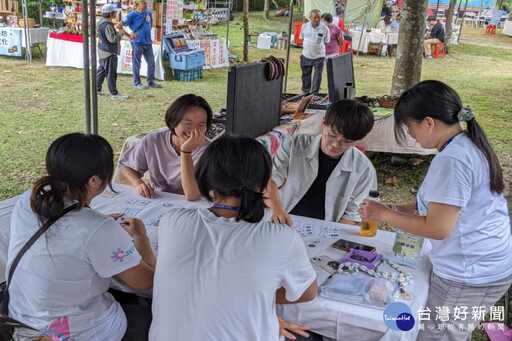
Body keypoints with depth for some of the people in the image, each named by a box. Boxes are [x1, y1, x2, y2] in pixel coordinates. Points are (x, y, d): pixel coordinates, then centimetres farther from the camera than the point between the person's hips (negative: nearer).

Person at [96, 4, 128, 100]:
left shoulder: (102, 22, 10)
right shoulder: (107, 25, -22)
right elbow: (112, 39, -22)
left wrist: (118, 34, 9)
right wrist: (120, 33, -8)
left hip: (103, 51, 10)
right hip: (109, 53, -10)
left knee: (101, 70, 18)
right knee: (111, 73, -4)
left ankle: (97, 89, 27)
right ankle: (114, 93, 2)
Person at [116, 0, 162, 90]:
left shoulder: (148, 12, 7)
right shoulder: (132, 14, -10)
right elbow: (119, 26, -11)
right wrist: (129, 35, -11)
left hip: (148, 42, 7)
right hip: (138, 42, -6)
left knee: (151, 63, 11)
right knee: (137, 64, 3)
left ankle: (151, 82, 25)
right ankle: (137, 83, 13)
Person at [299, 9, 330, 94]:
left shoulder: (324, 28, -5)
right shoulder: (304, 27, 0)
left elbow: (326, 42, 6)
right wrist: (306, 46, 9)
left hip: (319, 56, -2)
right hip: (306, 55, 2)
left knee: (318, 75, -6)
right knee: (306, 74, 11)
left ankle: (314, 94, 2)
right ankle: (306, 92, 26)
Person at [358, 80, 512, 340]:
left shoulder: (451, 161, -26)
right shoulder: (469, 144, 6)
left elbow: (437, 228, -23)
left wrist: (383, 214, -12)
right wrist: (397, 209, 9)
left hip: (470, 275, -10)